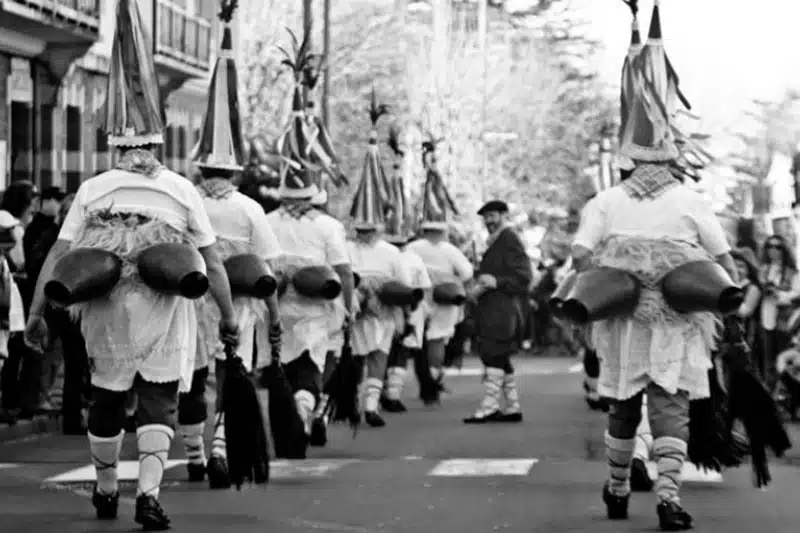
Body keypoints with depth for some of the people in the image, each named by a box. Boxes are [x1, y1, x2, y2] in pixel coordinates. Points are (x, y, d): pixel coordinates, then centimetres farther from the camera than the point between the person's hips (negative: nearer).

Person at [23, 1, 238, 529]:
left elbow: (58, 254, -6)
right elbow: (213, 261, -2)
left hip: (106, 317, 1)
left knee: (106, 403, 17)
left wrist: (37, 312, -3)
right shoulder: (181, 190, -1)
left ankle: (107, 490, 32)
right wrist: (229, 316, 5)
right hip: (165, 316, -1)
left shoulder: (93, 191, 0)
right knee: (159, 405, 4)